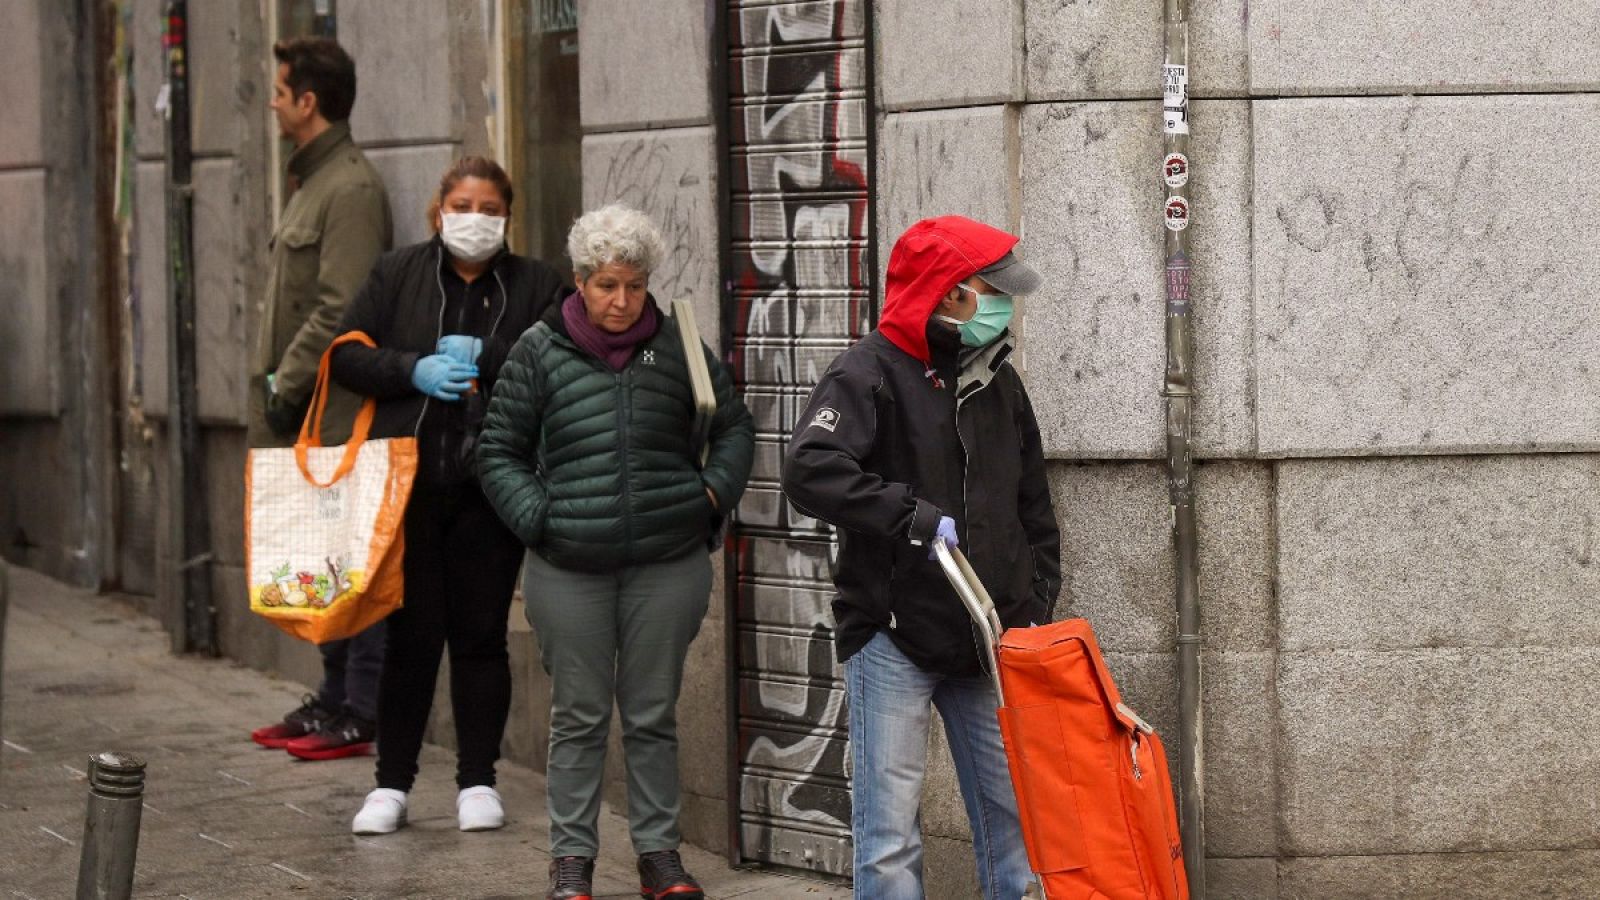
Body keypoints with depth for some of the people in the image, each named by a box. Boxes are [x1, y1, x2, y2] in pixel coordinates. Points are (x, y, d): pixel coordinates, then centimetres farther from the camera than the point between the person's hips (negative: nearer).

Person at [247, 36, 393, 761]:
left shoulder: (352, 189, -13)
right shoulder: (311, 180, 18)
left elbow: (339, 311, -20)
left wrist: (287, 385, -15)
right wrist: (278, 388, 14)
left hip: (339, 414, -10)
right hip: (307, 412, 10)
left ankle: (362, 713, -4)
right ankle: (336, 697, 19)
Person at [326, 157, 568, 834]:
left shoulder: (535, 285, 7)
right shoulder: (398, 275, 10)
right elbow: (346, 356, 6)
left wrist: (483, 357, -12)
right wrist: (413, 370, -9)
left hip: (491, 482, 0)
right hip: (408, 482, 0)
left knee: (481, 631, 5)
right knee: (412, 632, 1)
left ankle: (478, 781, 15)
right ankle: (391, 785, 9)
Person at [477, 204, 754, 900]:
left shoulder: (678, 346, 3)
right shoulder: (540, 352, 0)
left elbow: (733, 427, 14)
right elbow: (499, 451, 6)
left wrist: (711, 494, 1)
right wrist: (536, 518, -6)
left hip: (667, 566, 1)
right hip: (571, 572, -1)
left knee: (653, 715, 8)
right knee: (579, 717, 6)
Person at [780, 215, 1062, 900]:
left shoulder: (998, 383, 13)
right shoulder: (870, 374, -8)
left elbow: (1034, 511, 21)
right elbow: (810, 469, -25)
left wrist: (1036, 606, 10)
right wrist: (916, 519, -26)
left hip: (987, 641, 6)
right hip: (893, 641, -6)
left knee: (1014, 816, 7)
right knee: (890, 831, -4)